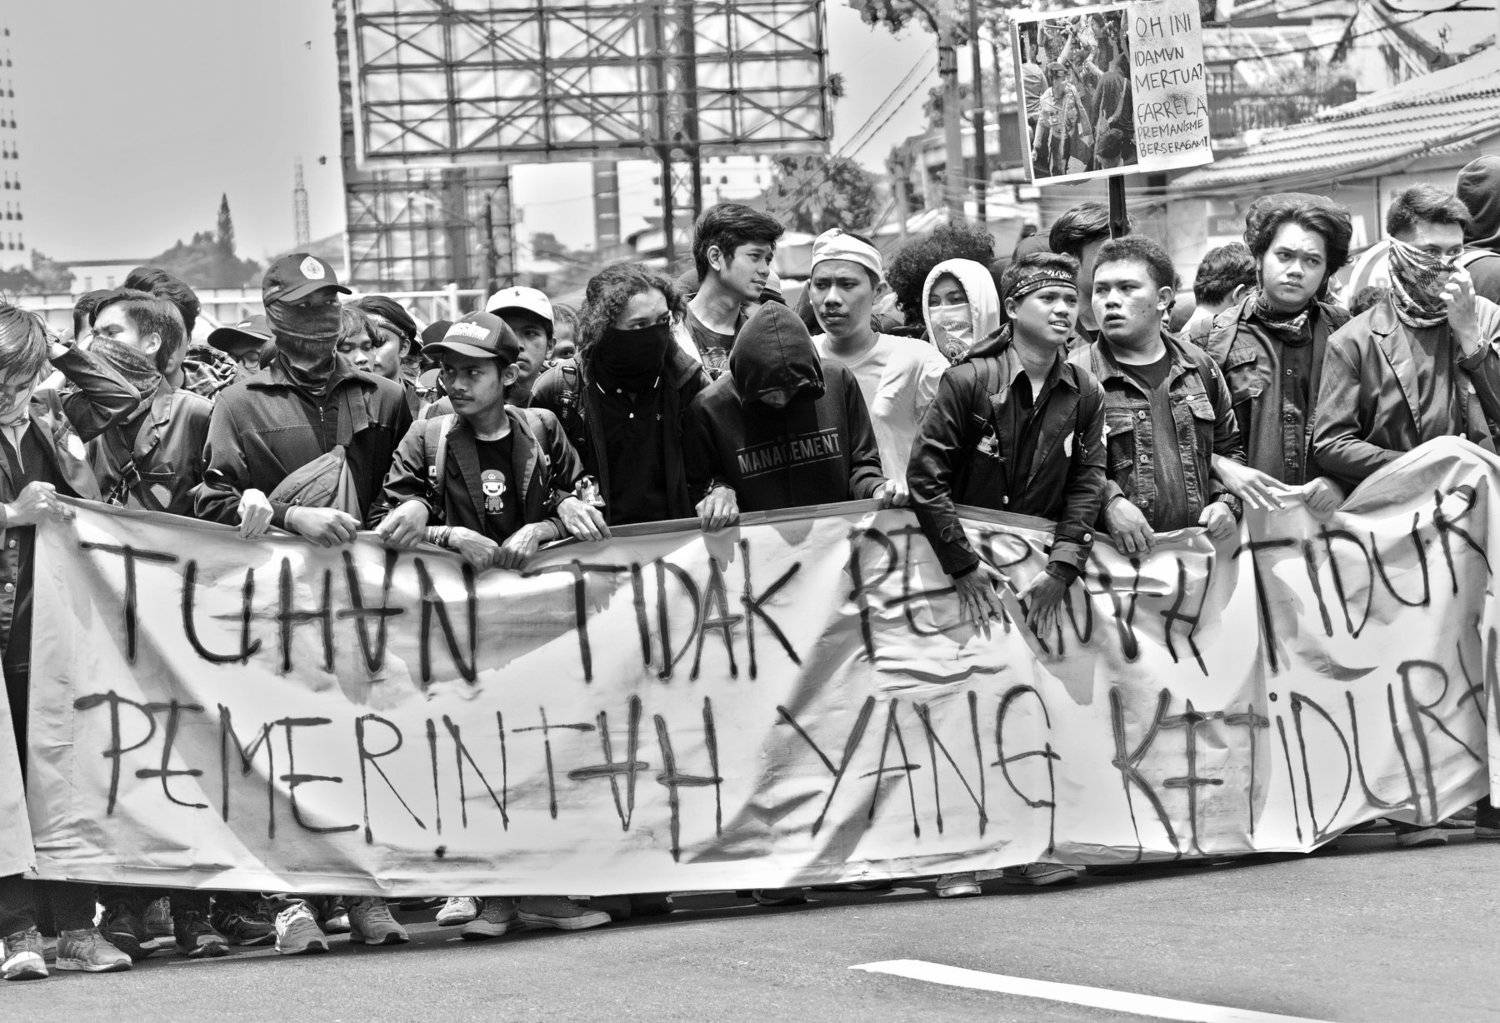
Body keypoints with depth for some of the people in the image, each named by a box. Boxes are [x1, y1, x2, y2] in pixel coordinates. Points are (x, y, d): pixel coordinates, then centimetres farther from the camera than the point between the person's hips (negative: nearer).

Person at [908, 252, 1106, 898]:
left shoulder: (1084, 395, 1)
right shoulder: (968, 382, -12)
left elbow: (1087, 483, 0)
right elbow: (925, 477, -13)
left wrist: (1061, 570, -11)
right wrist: (963, 566, -15)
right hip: (966, 561, -4)